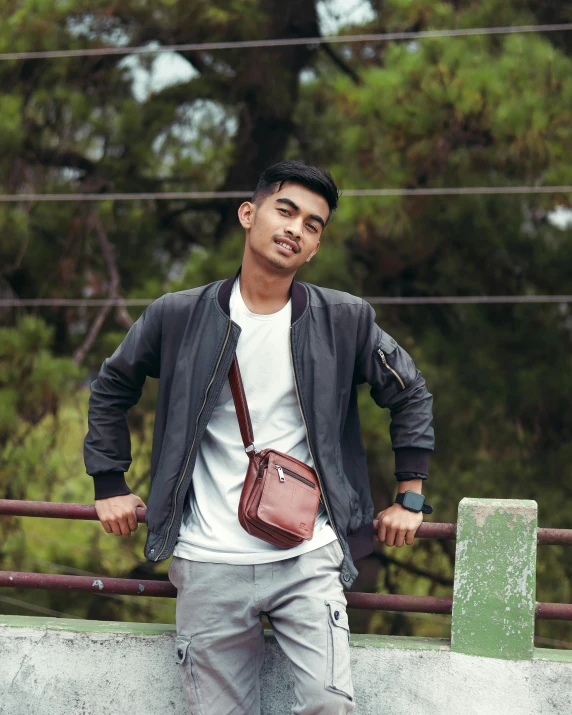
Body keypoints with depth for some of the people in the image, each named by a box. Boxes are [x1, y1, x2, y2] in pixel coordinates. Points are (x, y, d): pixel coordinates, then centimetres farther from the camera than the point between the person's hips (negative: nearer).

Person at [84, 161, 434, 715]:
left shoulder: (345, 321, 2)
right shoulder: (178, 317, 3)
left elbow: (409, 394, 16)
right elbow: (111, 389, 18)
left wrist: (409, 496, 13)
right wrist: (110, 485, 15)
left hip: (308, 558, 0)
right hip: (211, 565, 0)